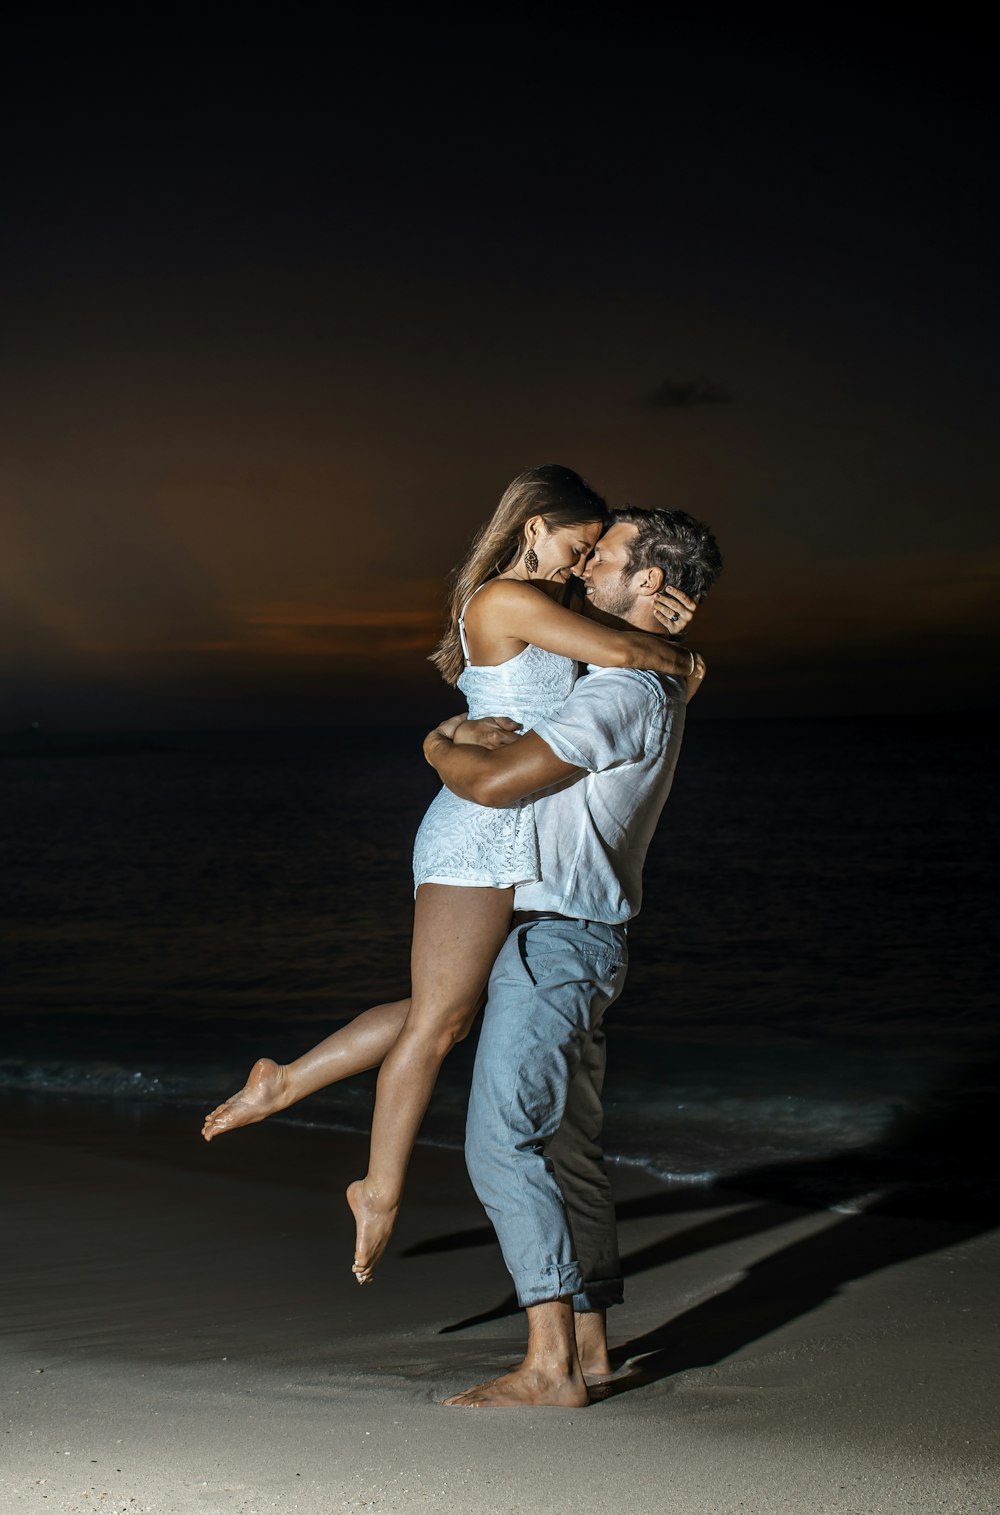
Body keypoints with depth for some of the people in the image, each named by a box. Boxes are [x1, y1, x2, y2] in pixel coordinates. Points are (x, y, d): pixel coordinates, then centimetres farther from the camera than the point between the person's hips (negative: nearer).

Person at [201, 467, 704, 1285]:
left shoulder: (518, 611, 18)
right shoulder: (508, 598, -13)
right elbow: (615, 651, -21)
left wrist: (658, 629, 1)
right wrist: (678, 658, -1)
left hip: (505, 842, 10)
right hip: (481, 838, -10)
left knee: (448, 1013, 16)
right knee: (436, 1020, -1)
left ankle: (284, 1083, 23)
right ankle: (382, 1189, 11)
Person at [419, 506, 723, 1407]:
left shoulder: (625, 693, -19)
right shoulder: (651, 687, 15)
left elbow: (493, 783, -21)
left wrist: (437, 751, 0)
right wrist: (478, 731, 15)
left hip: (555, 940, -10)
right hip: (574, 938, 10)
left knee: (503, 1141, -12)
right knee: (568, 1145, 13)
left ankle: (549, 1366, -12)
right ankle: (589, 1343, 20)